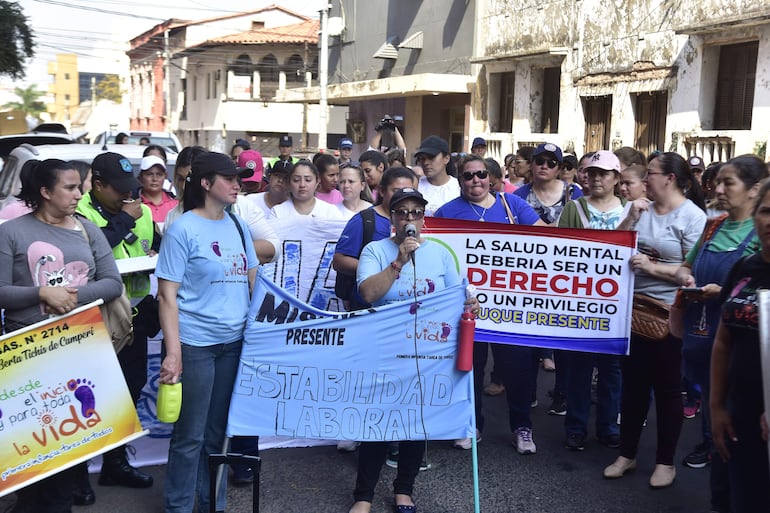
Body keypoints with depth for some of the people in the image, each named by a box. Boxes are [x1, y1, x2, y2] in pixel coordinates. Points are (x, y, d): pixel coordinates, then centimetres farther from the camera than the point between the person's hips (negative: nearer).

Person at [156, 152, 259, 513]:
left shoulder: (238, 225, 8)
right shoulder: (183, 229, -8)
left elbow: (253, 280, 16)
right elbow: (167, 295, -11)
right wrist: (172, 352, -18)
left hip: (234, 341, 6)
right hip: (195, 344, -5)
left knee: (218, 430, 15)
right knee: (191, 434, 3)